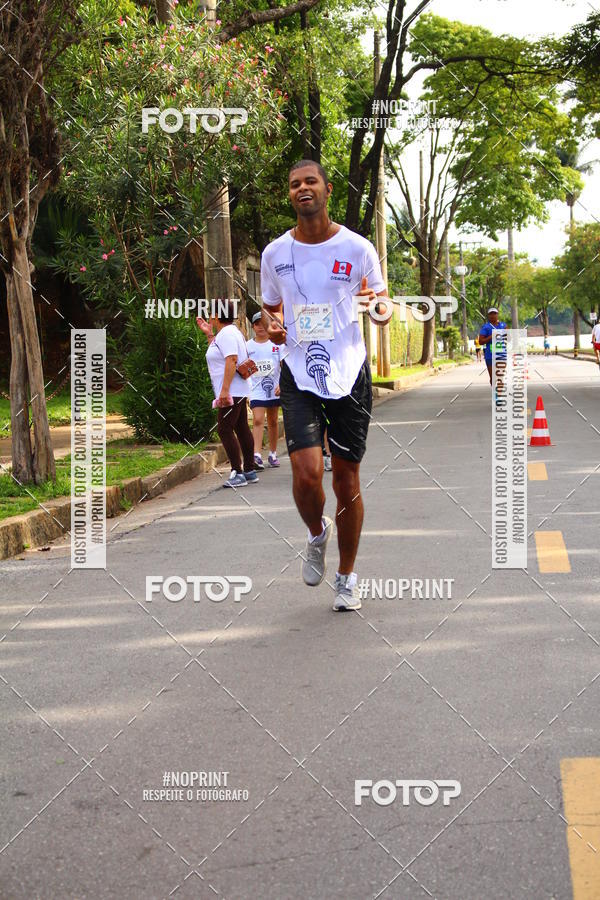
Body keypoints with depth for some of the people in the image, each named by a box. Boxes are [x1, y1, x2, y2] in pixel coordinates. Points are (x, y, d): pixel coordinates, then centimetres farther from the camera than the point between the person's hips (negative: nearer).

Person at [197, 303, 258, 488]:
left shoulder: (227, 333, -14)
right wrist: (209, 334, 25)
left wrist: (224, 390, -27)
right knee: (242, 428, 11)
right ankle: (249, 471, 15)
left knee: (224, 429, -12)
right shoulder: (228, 331, 19)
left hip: (232, 391, -11)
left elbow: (232, 360, -24)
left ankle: (238, 473, -15)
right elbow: (218, 354, 30)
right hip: (239, 391, 11)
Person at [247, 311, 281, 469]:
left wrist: (281, 384, -8)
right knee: (258, 420, -15)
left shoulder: (277, 343, 1)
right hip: (256, 389, -1)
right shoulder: (248, 345, 2)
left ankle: (272, 454, 23)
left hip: (274, 389, 1)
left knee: (273, 421, 11)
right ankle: (257, 456, -24)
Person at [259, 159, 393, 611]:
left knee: (347, 478, 4)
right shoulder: (275, 253, 4)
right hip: (299, 375, 1)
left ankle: (347, 577, 23)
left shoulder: (357, 248, -2)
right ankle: (318, 533, 17)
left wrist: (380, 308, -16)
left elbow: (384, 303, 8)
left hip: (349, 374, 0)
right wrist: (273, 326, -4)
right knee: (306, 471, -18)